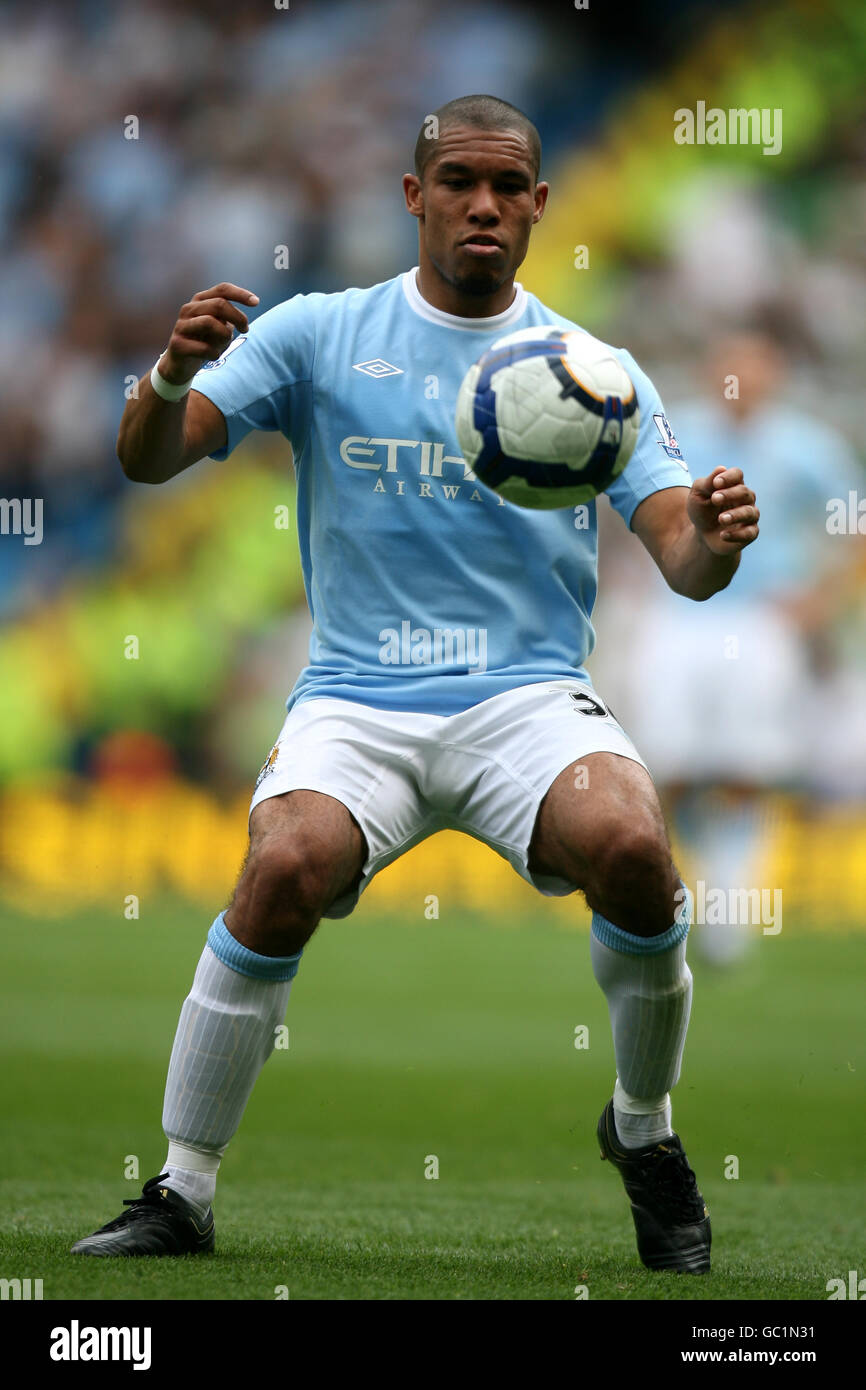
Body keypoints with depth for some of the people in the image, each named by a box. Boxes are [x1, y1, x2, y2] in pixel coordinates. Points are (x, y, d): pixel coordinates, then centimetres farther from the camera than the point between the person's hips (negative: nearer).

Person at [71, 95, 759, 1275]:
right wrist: (174, 374, -24)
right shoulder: (320, 336, 7)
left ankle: (644, 1131, -1)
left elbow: (681, 560, 3)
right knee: (288, 868, -31)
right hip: (357, 701, 0)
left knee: (632, 847, -30)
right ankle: (182, 1192, -15)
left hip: (529, 700, 1)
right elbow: (150, 460, -1)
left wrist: (710, 541, -22)